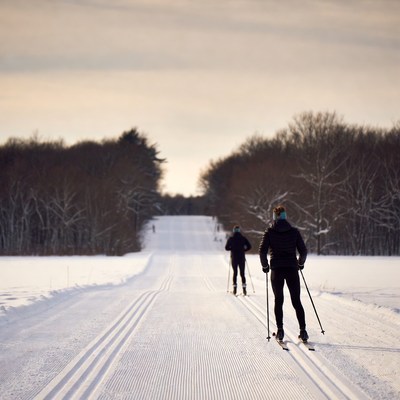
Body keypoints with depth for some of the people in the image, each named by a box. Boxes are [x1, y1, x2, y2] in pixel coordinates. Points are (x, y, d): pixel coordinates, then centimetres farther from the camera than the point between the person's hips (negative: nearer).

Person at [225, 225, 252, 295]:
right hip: (241, 258, 0)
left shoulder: (230, 238, -3)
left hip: (234, 258, 0)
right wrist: (243, 250, 10)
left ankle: (235, 287, 4)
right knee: (242, 273, 5)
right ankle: (244, 287, -10)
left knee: (235, 272, 12)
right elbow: (249, 246, -5)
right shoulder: (243, 238, -2)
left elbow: (226, 248, -2)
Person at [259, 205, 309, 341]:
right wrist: (300, 263, 20)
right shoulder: (294, 231, 2)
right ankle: (303, 330, -3)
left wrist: (265, 266, 9)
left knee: (278, 300, 9)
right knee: (296, 301, 5)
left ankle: (280, 330, 2)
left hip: (276, 270, -1)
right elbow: (303, 251, 2)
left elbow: (262, 251, -6)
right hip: (292, 269, 1)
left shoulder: (269, 232, -1)